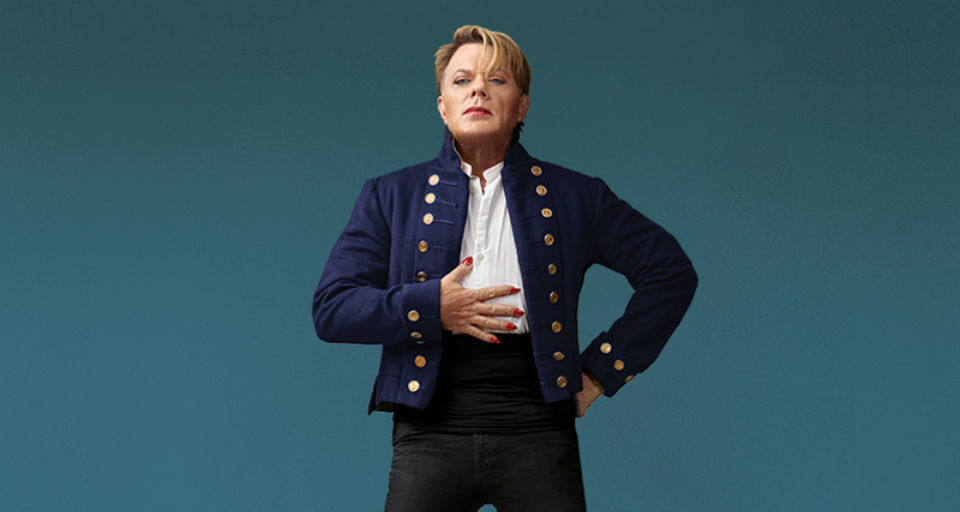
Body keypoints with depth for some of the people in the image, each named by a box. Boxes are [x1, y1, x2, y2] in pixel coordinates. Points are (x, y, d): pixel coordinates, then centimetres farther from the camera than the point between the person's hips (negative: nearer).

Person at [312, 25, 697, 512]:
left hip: (538, 435, 0)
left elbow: (671, 271, 13)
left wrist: (603, 367, 6)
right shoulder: (391, 197, 11)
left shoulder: (574, 196, 10)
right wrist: (431, 306, -11)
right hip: (430, 432, 0)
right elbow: (330, 308, 4)